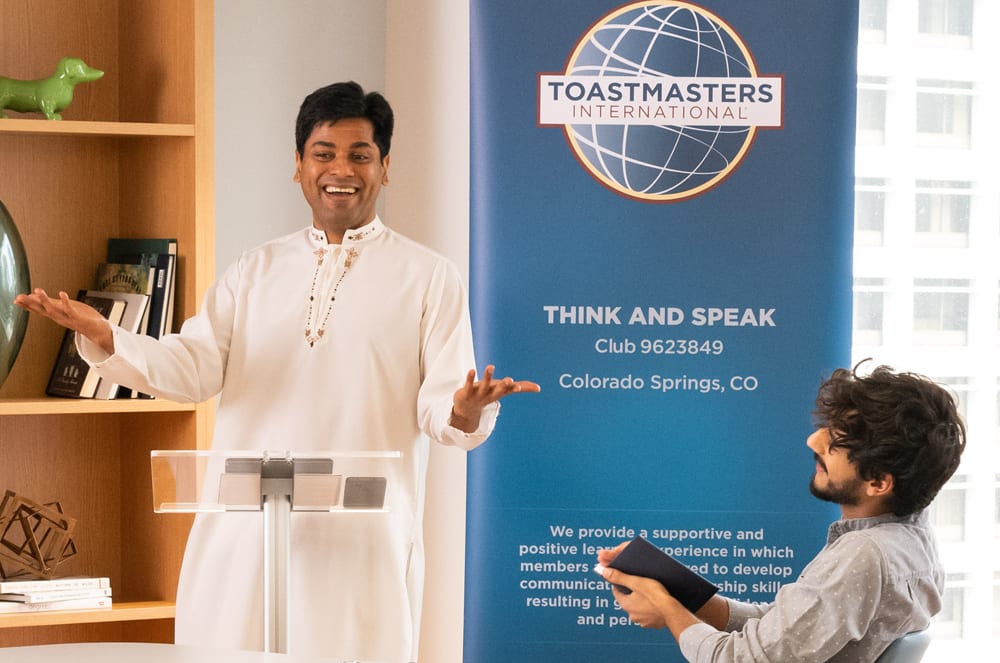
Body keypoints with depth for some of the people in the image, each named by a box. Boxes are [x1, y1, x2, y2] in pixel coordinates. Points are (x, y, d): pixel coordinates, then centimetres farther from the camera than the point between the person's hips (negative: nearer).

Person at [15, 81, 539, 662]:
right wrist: (102, 337, -11)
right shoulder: (255, 271, 16)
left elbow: (438, 405, -1)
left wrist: (465, 410, -26)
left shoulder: (430, 277, 6)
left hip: (362, 545, -3)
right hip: (242, 537, 3)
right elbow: (194, 369, 6)